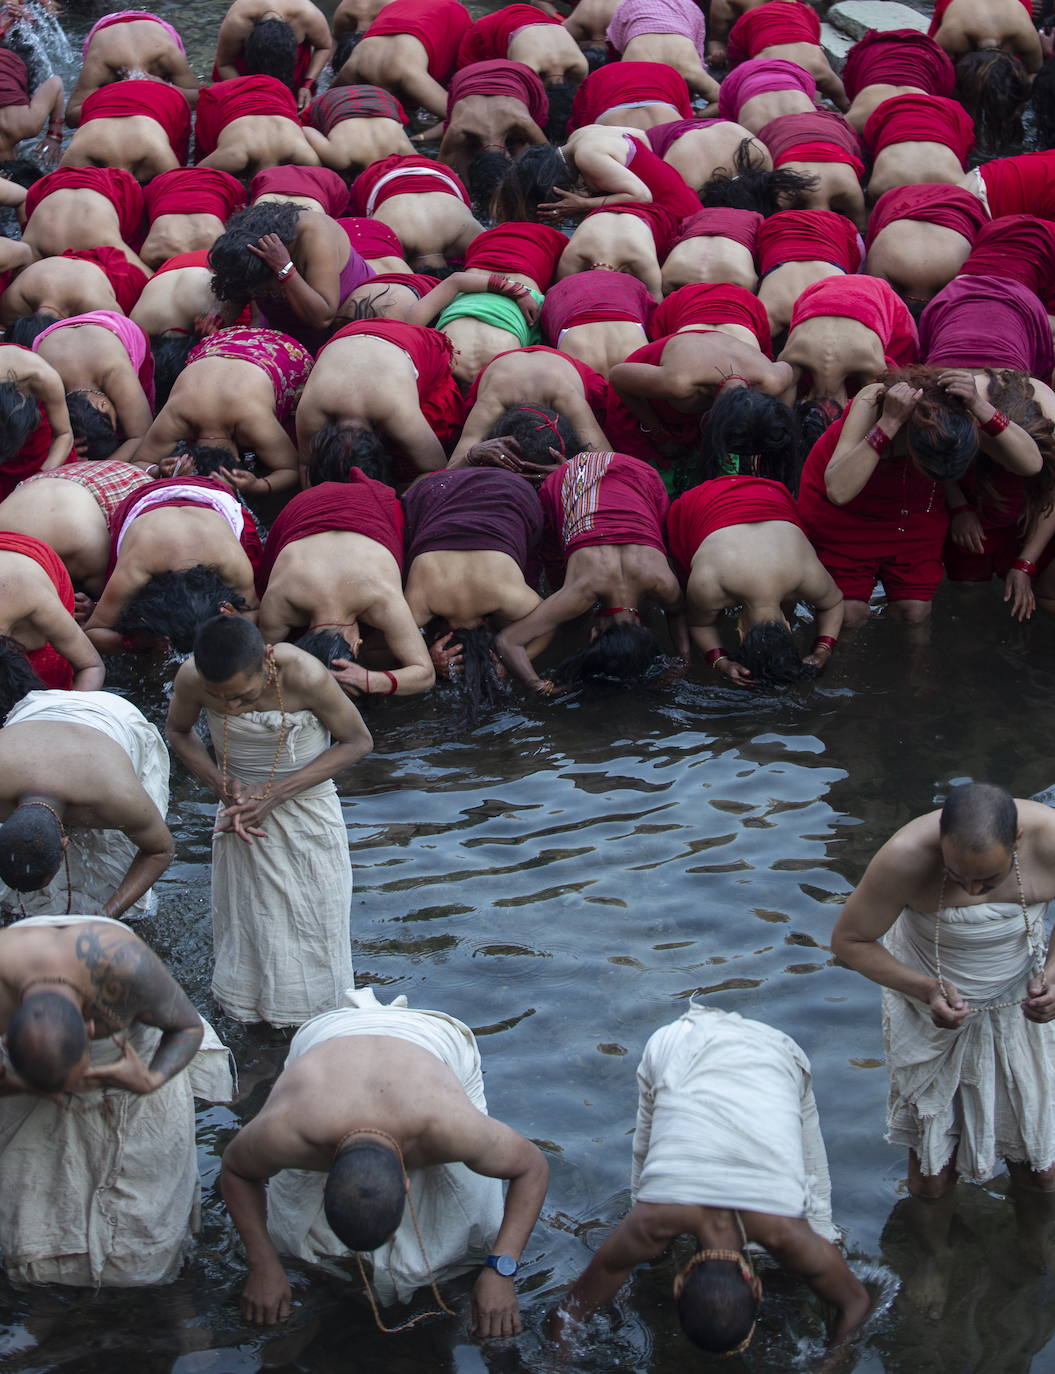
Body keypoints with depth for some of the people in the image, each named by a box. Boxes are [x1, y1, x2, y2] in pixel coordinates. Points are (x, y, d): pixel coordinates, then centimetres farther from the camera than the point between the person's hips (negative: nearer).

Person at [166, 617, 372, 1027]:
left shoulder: (305, 676, -30)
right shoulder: (192, 679, -22)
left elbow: (358, 742, -15)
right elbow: (178, 732, 3)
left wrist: (276, 793, -22)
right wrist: (221, 785, -15)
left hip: (308, 812, -2)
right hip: (241, 810, 2)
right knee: (245, 937, 6)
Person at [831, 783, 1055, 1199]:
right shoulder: (905, 858, -34)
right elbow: (848, 940, -18)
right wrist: (926, 989, -30)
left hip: (1018, 1007, 2)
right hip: (931, 1012, -2)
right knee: (931, 1181, 10)